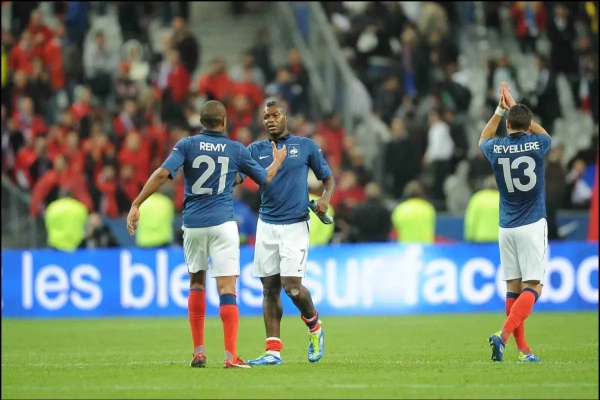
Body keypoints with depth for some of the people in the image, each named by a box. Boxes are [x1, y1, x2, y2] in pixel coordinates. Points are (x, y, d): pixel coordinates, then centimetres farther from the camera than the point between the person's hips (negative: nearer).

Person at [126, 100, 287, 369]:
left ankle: (199, 352, 16)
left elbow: (162, 174, -13)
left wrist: (136, 205, -11)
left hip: (193, 223, 2)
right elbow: (265, 178, 16)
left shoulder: (187, 145, 1)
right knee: (227, 288, -6)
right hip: (222, 223, -2)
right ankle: (230, 355, -17)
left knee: (196, 283, 19)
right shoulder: (236, 150, 3)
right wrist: (277, 161, 37)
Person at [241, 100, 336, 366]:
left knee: (291, 285, -12)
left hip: (295, 224, -3)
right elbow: (235, 176, -5)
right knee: (270, 287, 1)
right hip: (266, 225, 3)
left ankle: (314, 326, 17)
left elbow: (328, 177, 8)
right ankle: (273, 351, 3)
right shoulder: (256, 150, 8)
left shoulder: (306, 146, 3)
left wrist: (325, 199, -12)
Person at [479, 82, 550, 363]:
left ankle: (523, 350, 7)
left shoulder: (496, 149, -2)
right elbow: (545, 135, 21)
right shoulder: (536, 145, -6)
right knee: (532, 287, -6)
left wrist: (501, 109, 23)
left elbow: (483, 139, 25)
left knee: (513, 288, 9)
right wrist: (516, 108, 23)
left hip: (506, 228, 3)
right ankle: (503, 335, -26)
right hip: (533, 225, -3)